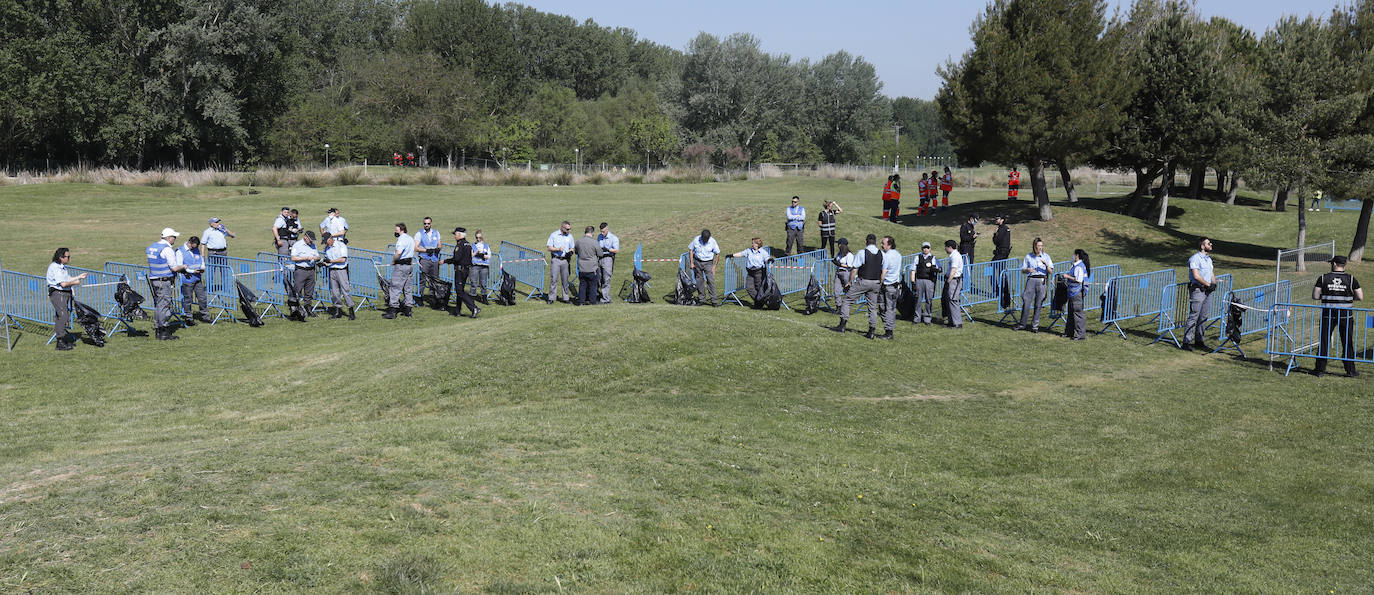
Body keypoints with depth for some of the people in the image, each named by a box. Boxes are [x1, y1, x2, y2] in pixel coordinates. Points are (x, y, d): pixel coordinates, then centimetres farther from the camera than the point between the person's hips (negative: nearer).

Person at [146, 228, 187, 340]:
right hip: (165, 282, -8)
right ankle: (164, 333, -4)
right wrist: (183, 267, 2)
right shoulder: (167, 249, -15)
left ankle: (157, 328, 19)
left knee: (157, 305, 14)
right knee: (164, 305, -5)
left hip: (153, 279, 8)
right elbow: (174, 268, -17)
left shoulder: (151, 247, 13)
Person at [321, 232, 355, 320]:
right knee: (334, 292, 5)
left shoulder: (341, 245, -6)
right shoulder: (327, 248, 14)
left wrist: (331, 261, -16)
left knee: (345, 290, -10)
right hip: (331, 271, 6)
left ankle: (351, 312, -9)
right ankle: (338, 312, 12)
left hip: (341, 270, -6)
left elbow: (343, 259, -15)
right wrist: (323, 262, 1)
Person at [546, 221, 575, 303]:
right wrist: (558, 249, -17)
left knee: (565, 280, 4)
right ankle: (551, 298, -1)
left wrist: (570, 252, -5)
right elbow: (549, 248, -1)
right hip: (556, 259, -3)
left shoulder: (570, 236, 10)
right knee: (554, 279, -5)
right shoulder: (553, 235, 0)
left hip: (565, 260, 3)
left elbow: (571, 248, 17)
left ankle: (565, 297, 10)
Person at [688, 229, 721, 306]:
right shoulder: (696, 240, -8)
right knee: (699, 280, 6)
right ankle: (701, 298, 17)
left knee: (711, 280, -11)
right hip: (697, 262, 2)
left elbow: (717, 253, -2)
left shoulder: (712, 241, -11)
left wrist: (714, 266, -5)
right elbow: (691, 250, 4)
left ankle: (713, 299, -10)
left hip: (708, 263, -2)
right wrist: (691, 263, 0)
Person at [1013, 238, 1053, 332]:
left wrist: (1046, 264, -15)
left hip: (1042, 281, -1)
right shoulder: (1028, 256, 9)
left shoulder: (1046, 256, 7)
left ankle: (1035, 325, 7)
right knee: (1026, 302, -5)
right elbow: (1023, 271, 11)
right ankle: (1022, 324, 5)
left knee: (1038, 304, -1)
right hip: (1031, 280, 1)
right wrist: (1028, 269, -11)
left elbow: (1051, 272, 3)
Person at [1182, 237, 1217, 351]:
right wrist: (1208, 284, -13)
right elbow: (1196, 276, -18)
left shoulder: (1209, 259, 17)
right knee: (1193, 316, -9)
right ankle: (1187, 342, -7)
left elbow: (1211, 274, 22)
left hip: (1207, 290, 8)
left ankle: (1198, 341, 18)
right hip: (1197, 290, -8)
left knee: (1203, 317, 10)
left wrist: (1214, 283, 3)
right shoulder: (1195, 258, -11)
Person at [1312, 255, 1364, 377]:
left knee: (1324, 342, 7)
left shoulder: (1323, 278, -4)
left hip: (1328, 314, 0)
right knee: (1348, 343, 9)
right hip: (1346, 315, 0)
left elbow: (1315, 296, -5)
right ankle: (1350, 370, 13)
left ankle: (1319, 369, 10)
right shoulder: (1351, 279, -3)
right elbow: (1360, 297, -2)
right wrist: (1350, 297, 15)